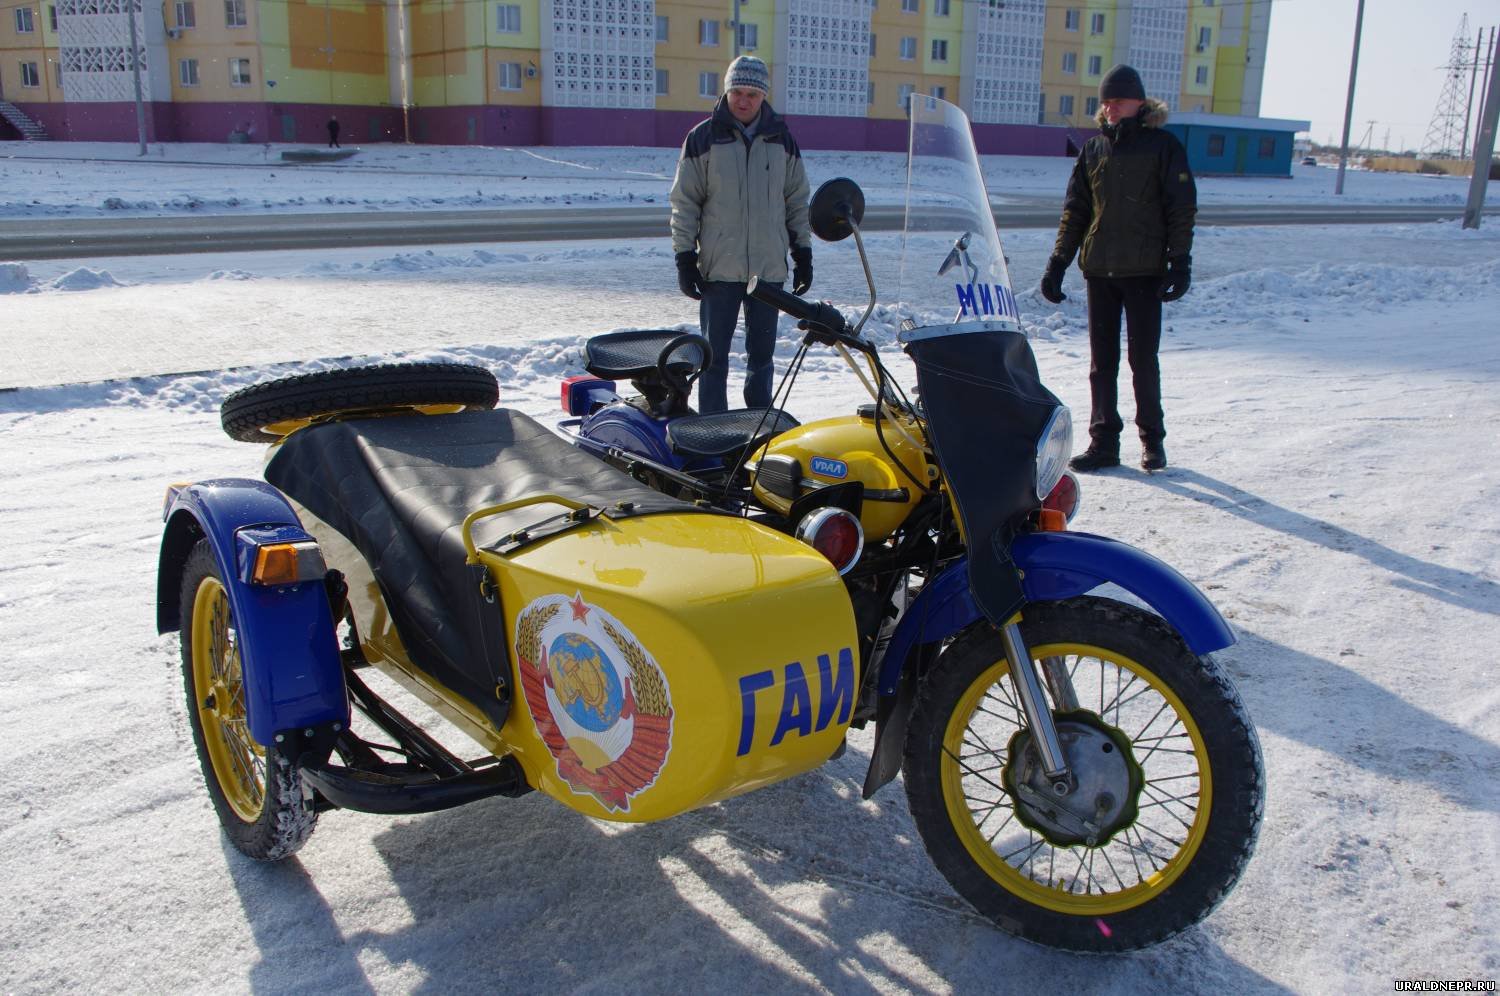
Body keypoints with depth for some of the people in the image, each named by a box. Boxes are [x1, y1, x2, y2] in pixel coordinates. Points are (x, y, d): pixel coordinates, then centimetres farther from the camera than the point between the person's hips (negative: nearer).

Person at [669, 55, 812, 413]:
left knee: (762, 353, 11)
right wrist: (684, 255, -5)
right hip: (719, 268, -3)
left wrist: (803, 250, 10)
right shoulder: (703, 137, 0)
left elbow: (797, 199, 14)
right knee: (715, 355, 1)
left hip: (770, 267, 3)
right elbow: (684, 201, 0)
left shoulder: (782, 138, 9)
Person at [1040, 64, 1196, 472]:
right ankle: (1103, 441, 12)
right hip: (1098, 269, 4)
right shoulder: (1094, 148, 12)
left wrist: (1180, 261, -10)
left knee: (1143, 358, 0)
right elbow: (1075, 209, 14)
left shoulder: (1163, 145, 1)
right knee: (1101, 361, 5)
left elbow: (1182, 208, -2)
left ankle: (1152, 438, 15)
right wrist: (1058, 262, 9)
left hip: (1144, 269, -4)